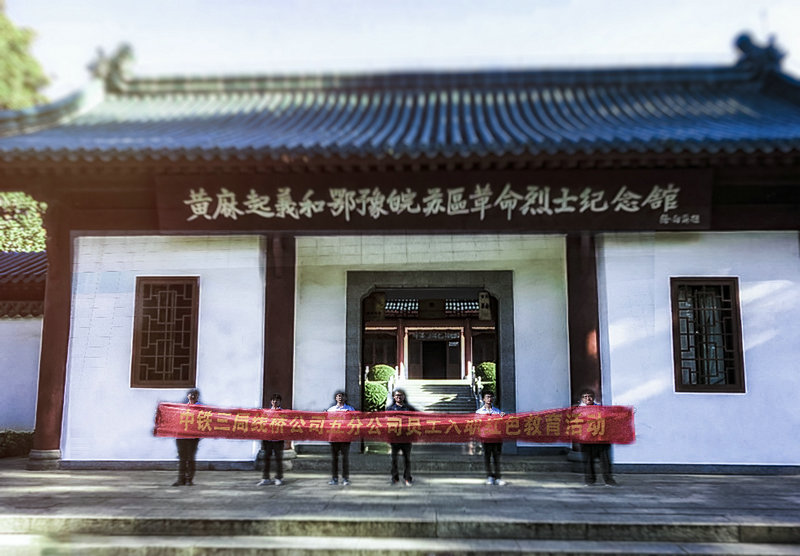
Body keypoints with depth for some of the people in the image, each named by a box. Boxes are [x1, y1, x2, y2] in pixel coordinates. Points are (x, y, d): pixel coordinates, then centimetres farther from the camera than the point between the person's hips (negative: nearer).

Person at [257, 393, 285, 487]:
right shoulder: (267, 411, 11)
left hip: (278, 439, -3)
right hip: (268, 438, 3)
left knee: (278, 458, 2)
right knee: (266, 458, 4)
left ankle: (278, 478, 10)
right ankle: (265, 478, 11)